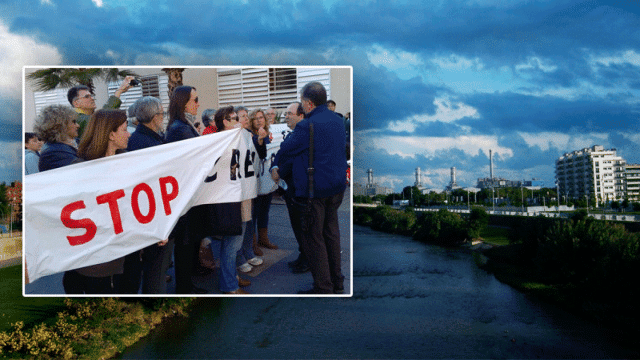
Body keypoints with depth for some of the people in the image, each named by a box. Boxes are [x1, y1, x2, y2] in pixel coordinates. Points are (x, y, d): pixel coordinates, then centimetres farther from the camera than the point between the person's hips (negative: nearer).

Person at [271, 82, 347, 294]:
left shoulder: (307, 126, -19)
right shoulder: (337, 120, 9)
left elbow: (286, 150, -7)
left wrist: (277, 169, 16)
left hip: (314, 190, -9)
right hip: (337, 187, 9)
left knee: (313, 238, 2)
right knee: (331, 233, 18)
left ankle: (323, 288, 8)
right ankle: (337, 283, 28)